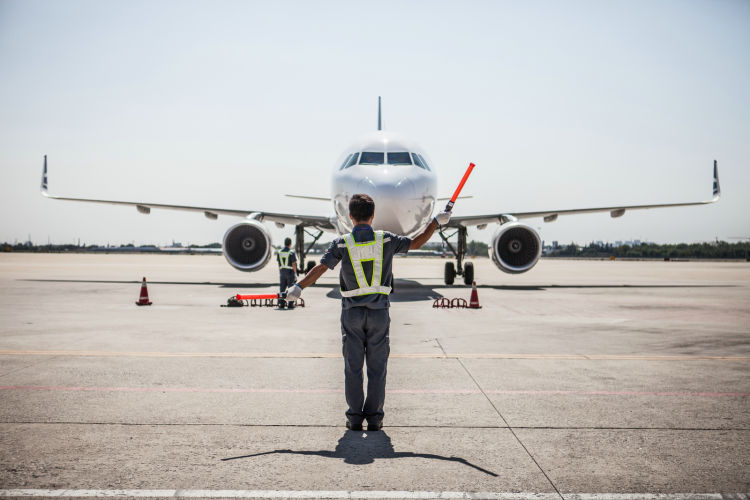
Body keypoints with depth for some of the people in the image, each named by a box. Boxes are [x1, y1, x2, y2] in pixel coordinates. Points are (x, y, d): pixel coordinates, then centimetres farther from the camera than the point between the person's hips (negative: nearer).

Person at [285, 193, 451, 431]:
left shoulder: (342, 244, -6)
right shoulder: (385, 240, -2)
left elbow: (320, 268, -12)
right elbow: (416, 243, 7)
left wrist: (298, 286, -7)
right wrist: (436, 221, 17)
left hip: (352, 313, 0)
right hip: (379, 313, 1)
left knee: (353, 366, 7)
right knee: (377, 366, 7)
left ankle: (355, 417, 9)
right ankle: (374, 417, 10)